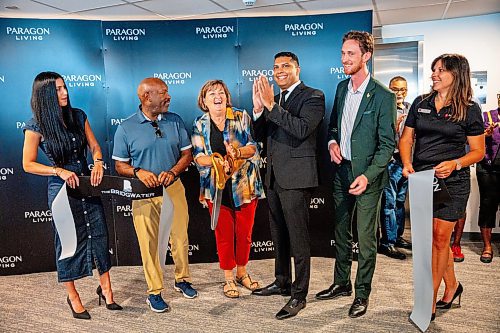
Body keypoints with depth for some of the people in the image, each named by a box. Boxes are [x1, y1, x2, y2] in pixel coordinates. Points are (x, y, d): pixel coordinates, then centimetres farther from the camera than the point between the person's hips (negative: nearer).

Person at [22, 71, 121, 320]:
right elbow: (28, 164, -6)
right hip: (61, 189, -4)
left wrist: (98, 163, -13)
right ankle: (73, 297, 26)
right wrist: (60, 171, -18)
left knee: (99, 234, 7)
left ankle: (105, 288, 25)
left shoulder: (78, 116, 1)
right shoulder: (36, 125, -10)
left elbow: (94, 146, 7)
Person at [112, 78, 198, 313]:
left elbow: (187, 154, 5)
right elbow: (120, 165, 0)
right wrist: (139, 172, -20)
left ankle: (182, 280, 33)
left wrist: (173, 172, -13)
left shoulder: (175, 121, 3)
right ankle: (154, 292, 21)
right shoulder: (126, 128, -4)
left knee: (180, 237, 10)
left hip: (174, 188, 3)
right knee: (149, 243, 5)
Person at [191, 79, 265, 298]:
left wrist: (237, 152, -26)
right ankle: (228, 278, 25)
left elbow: (253, 147, -4)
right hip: (216, 188, 0)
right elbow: (199, 157, -4)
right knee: (223, 234, 7)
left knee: (244, 232, 10)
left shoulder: (242, 117, 1)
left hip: (245, 185, 0)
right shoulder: (199, 125, 3)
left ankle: (242, 273, 32)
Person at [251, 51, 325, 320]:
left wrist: (271, 106, -22)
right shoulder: (273, 99, 16)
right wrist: (259, 108, -3)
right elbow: (262, 137, 12)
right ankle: (282, 283, 35)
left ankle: (299, 295, 13)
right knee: (279, 235, 19)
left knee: (298, 239, 0)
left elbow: (301, 129, -22)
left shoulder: (313, 96, -6)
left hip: (296, 177, -8)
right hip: (274, 177, 8)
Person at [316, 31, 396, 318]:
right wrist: (332, 142, -2)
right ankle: (341, 283, 35)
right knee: (341, 233, 17)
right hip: (342, 171, 6)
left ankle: (362, 292, 23)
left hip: (368, 176, -6)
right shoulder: (342, 88, 8)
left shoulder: (383, 96, -13)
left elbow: (387, 144, -13)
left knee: (366, 238, 4)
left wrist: (368, 176, -23)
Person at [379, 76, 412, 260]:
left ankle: (397, 236, 27)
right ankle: (387, 242, 4)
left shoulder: (409, 109, 12)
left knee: (400, 201, 15)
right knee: (389, 203, -3)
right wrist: (395, 126, -29)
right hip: (392, 161, -7)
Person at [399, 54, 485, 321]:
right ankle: (452, 285, 35)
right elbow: (406, 139, 9)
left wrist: (455, 164, -18)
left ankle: (430, 302, 9)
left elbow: (478, 151, 0)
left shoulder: (469, 109, -2)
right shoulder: (420, 103, 8)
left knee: (439, 238, -2)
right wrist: (407, 164, -9)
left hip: (452, 181, -4)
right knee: (433, 238, 12)